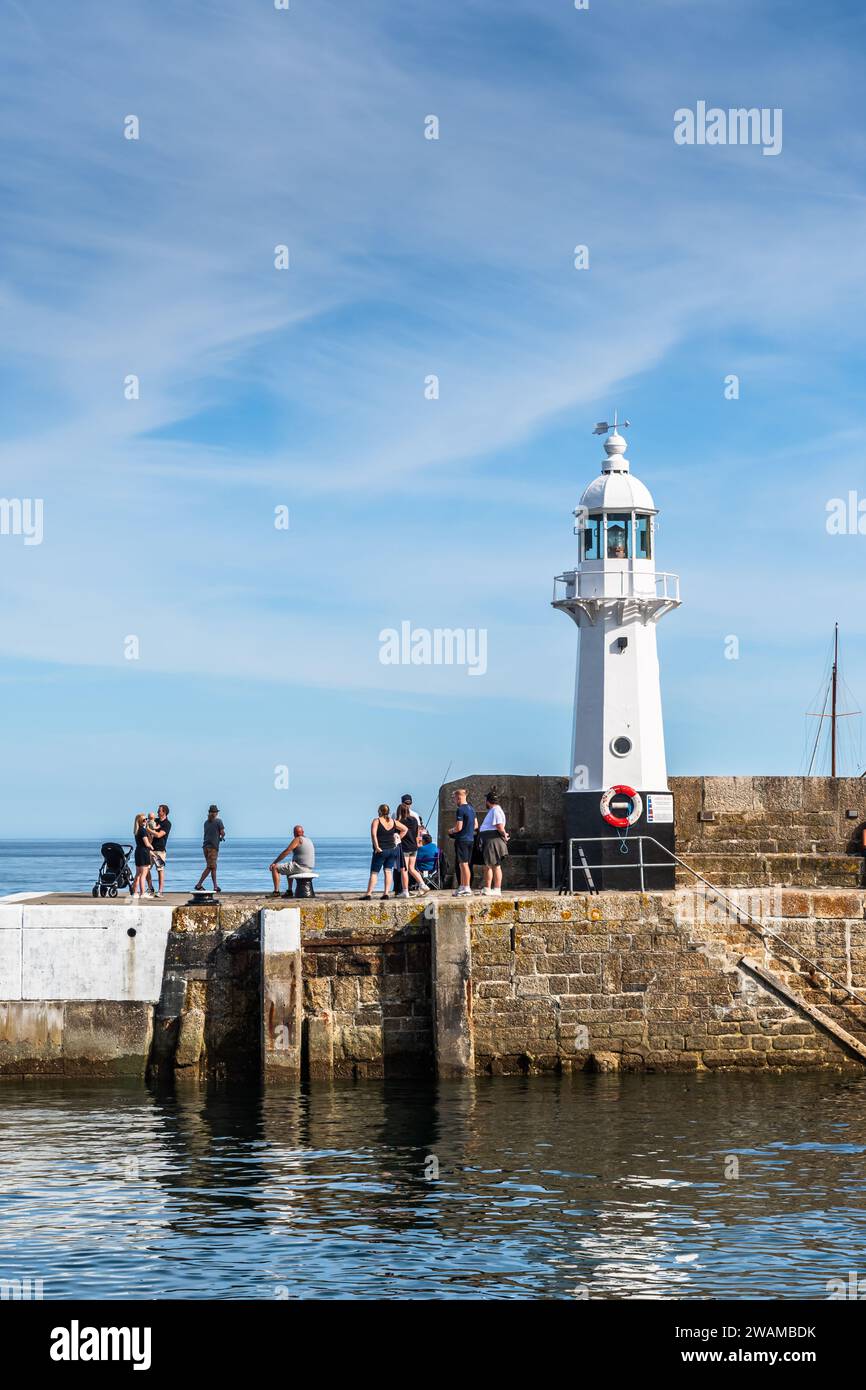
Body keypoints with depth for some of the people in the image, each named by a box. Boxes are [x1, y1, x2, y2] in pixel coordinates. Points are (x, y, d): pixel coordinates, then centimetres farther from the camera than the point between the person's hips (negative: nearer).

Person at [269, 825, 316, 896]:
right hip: (308, 868, 9)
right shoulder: (309, 840, 17)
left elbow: (285, 853, -12)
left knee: (275, 868, -1)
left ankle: (276, 892, -3)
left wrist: (274, 863, -6)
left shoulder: (297, 840, -11)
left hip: (300, 867, -9)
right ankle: (289, 891, 33)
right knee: (288, 869, 38)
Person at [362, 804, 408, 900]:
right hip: (392, 849, 4)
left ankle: (368, 894, -7)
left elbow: (373, 834, -19)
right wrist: (398, 839, 14)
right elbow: (405, 829, 14)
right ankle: (387, 893, -1)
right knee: (388, 871, 7)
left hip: (381, 850, -4)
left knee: (374, 872, -1)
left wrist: (377, 847, -18)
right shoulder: (393, 822, 8)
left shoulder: (376, 821, -6)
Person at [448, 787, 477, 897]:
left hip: (462, 840, -9)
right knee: (464, 864, 14)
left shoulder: (460, 810, -14)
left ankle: (467, 888, -5)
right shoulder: (471, 809, 13)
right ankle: (462, 887, 19)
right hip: (470, 839, 9)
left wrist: (451, 831, 0)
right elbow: (476, 825, 18)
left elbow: (459, 827, -18)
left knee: (463, 864, -5)